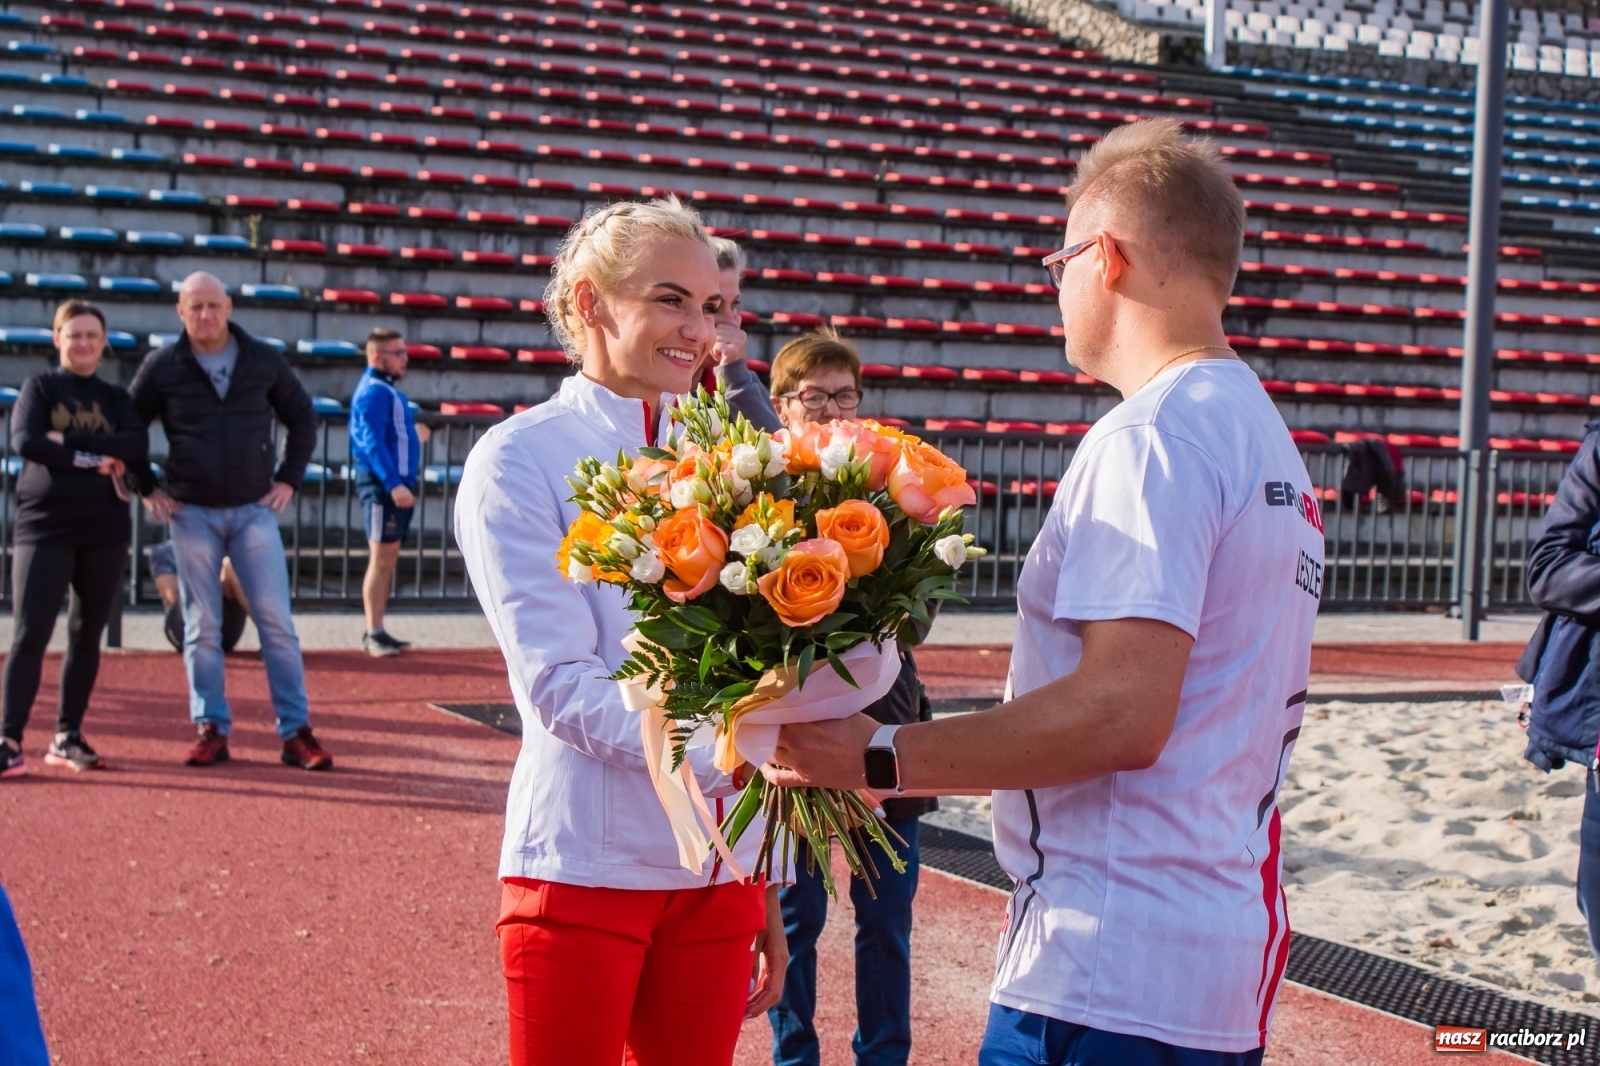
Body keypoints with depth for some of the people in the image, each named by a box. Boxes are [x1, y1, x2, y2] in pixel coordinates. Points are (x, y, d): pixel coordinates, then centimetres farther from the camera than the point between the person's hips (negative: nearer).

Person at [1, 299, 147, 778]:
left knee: (87, 635, 7)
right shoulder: (39, 387, 5)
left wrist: (68, 441, -16)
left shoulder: (117, 397, 11)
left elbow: (137, 446, -8)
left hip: (106, 531, 3)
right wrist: (95, 460, -15)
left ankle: (68, 736, 17)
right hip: (44, 527, -3)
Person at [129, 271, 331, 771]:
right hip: (192, 513, 0)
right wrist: (147, 489, 3)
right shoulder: (162, 366, 1)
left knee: (277, 622, -2)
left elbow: (302, 418, 15)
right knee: (202, 627, 3)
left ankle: (296, 733, 1)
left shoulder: (264, 360, 4)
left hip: (254, 510, 0)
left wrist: (289, 479, 6)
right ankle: (211, 730, 11)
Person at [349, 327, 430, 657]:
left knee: (388, 559, 12)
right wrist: (393, 484, -30)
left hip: (395, 483, 10)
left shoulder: (386, 390, 17)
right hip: (381, 483, -10)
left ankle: (377, 632, 17)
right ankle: (374, 634, -6)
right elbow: (372, 442, -23)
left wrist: (413, 435, 27)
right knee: (381, 559, -9)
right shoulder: (374, 391, -14)